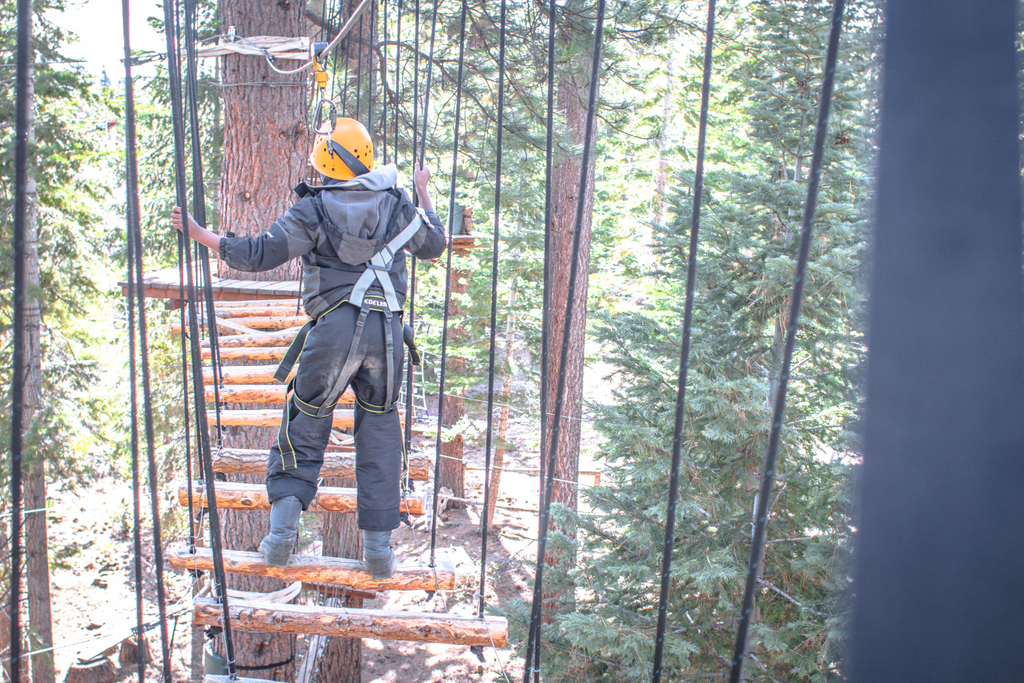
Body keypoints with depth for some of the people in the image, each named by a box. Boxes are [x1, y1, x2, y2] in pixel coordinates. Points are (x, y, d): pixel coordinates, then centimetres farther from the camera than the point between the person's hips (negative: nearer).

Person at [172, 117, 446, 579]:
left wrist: (198, 233, 9)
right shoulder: (396, 204, 10)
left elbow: (259, 254, -3)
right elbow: (434, 245, 25)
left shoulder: (313, 210, 0)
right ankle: (378, 542, 9)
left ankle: (283, 525, 4)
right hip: (387, 331, 3)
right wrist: (424, 195, 40)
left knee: (306, 422, 12)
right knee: (379, 428, 12)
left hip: (333, 328, -2)